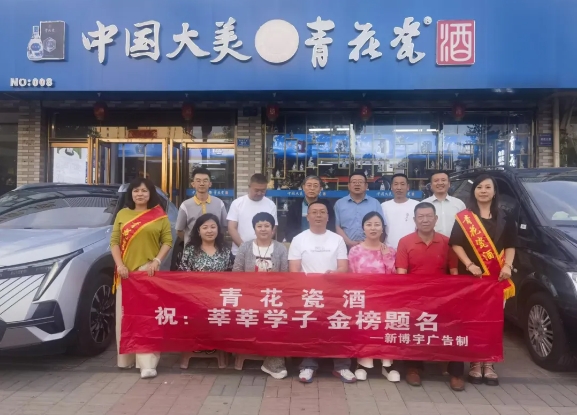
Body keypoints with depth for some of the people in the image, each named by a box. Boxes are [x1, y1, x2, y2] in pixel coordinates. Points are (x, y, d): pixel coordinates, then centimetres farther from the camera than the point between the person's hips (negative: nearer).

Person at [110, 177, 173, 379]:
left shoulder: (160, 216, 4)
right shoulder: (122, 214, 10)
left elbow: (167, 241, 3)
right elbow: (114, 241, 8)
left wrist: (157, 261, -11)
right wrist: (119, 265, -5)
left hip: (149, 270, -3)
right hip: (126, 271, 3)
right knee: (125, 316, 8)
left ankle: (147, 363, -8)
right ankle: (126, 358, 23)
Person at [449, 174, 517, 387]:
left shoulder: (505, 218, 11)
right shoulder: (463, 217, 3)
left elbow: (510, 246, 10)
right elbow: (456, 244, -2)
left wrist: (507, 266, -7)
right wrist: (469, 265, -14)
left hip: (497, 276, 2)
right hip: (471, 276, -2)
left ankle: (489, 364, 12)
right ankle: (475, 363, 10)